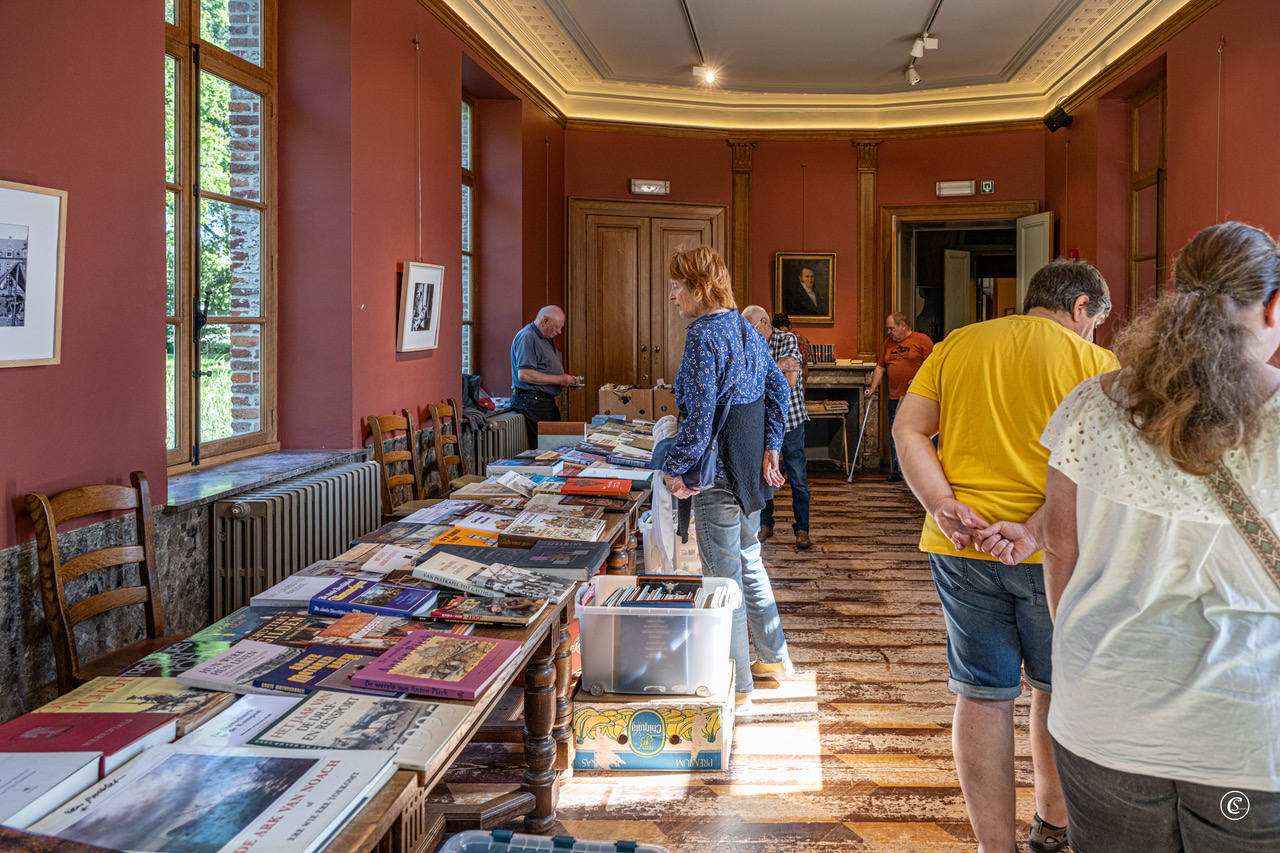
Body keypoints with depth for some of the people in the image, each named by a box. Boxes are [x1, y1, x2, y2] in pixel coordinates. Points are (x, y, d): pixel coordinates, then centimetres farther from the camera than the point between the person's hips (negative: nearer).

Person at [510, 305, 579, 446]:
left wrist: (567, 381, 10)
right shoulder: (526, 337, -13)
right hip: (532, 402, -10)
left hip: (548, 402, 10)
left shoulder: (545, 338, 19)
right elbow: (524, 374, -23)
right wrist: (558, 379, -18)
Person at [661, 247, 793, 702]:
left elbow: (700, 415, -23)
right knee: (749, 560, 23)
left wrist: (672, 468, -14)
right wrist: (770, 449, 14)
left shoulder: (703, 335, -18)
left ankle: (737, 682, 14)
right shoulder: (747, 330, 10)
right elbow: (779, 390, 15)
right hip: (750, 468, 9)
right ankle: (775, 655, 36)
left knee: (724, 577, 2)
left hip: (718, 473, -9)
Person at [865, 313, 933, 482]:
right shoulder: (888, 343, 14)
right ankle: (896, 472, 15)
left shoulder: (922, 340, -2)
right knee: (894, 436, 7)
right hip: (895, 398, 5)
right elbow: (880, 367, 18)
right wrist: (872, 388, 10)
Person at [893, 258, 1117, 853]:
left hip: (960, 544, 3)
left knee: (982, 695, 10)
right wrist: (1035, 528, -20)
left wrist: (941, 504, -9)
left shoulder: (956, 345, 8)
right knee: (1059, 691, 19)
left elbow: (907, 429, 0)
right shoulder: (1093, 362, -3)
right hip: (1057, 552, -2)